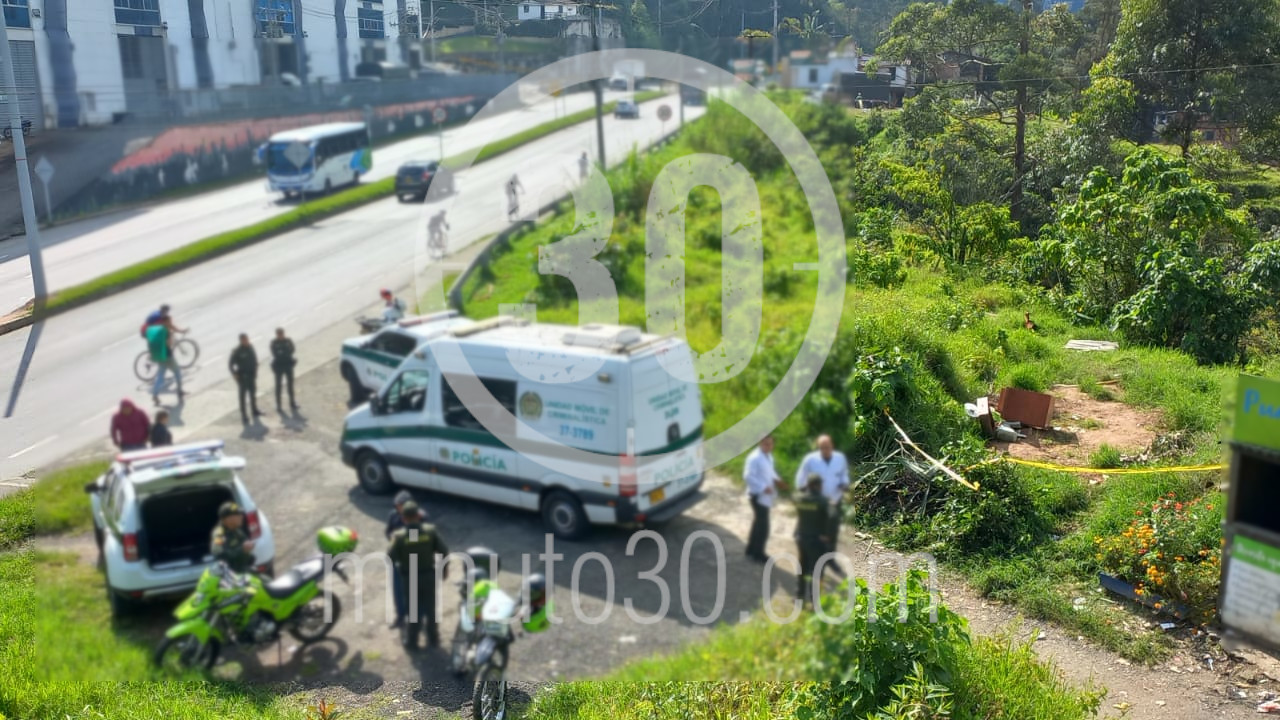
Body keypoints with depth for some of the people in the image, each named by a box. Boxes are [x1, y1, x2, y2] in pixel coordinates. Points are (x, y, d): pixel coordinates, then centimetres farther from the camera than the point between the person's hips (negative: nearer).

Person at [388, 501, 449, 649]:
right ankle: (433, 638, 32)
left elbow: (391, 558, -16)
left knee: (413, 608, 17)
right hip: (429, 575, 1)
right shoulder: (430, 531, -15)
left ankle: (412, 640, 30)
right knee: (430, 608, 19)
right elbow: (444, 551, -11)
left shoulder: (399, 536, -19)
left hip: (409, 578, -1)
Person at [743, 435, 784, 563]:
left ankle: (751, 550, 32)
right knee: (763, 526, -4)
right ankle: (758, 553, 10)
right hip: (758, 495, -10)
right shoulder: (754, 457, -22)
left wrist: (776, 479, 1)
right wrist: (763, 487, -27)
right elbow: (748, 476, -25)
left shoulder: (768, 456, 8)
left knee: (759, 523, 19)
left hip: (766, 495, 10)